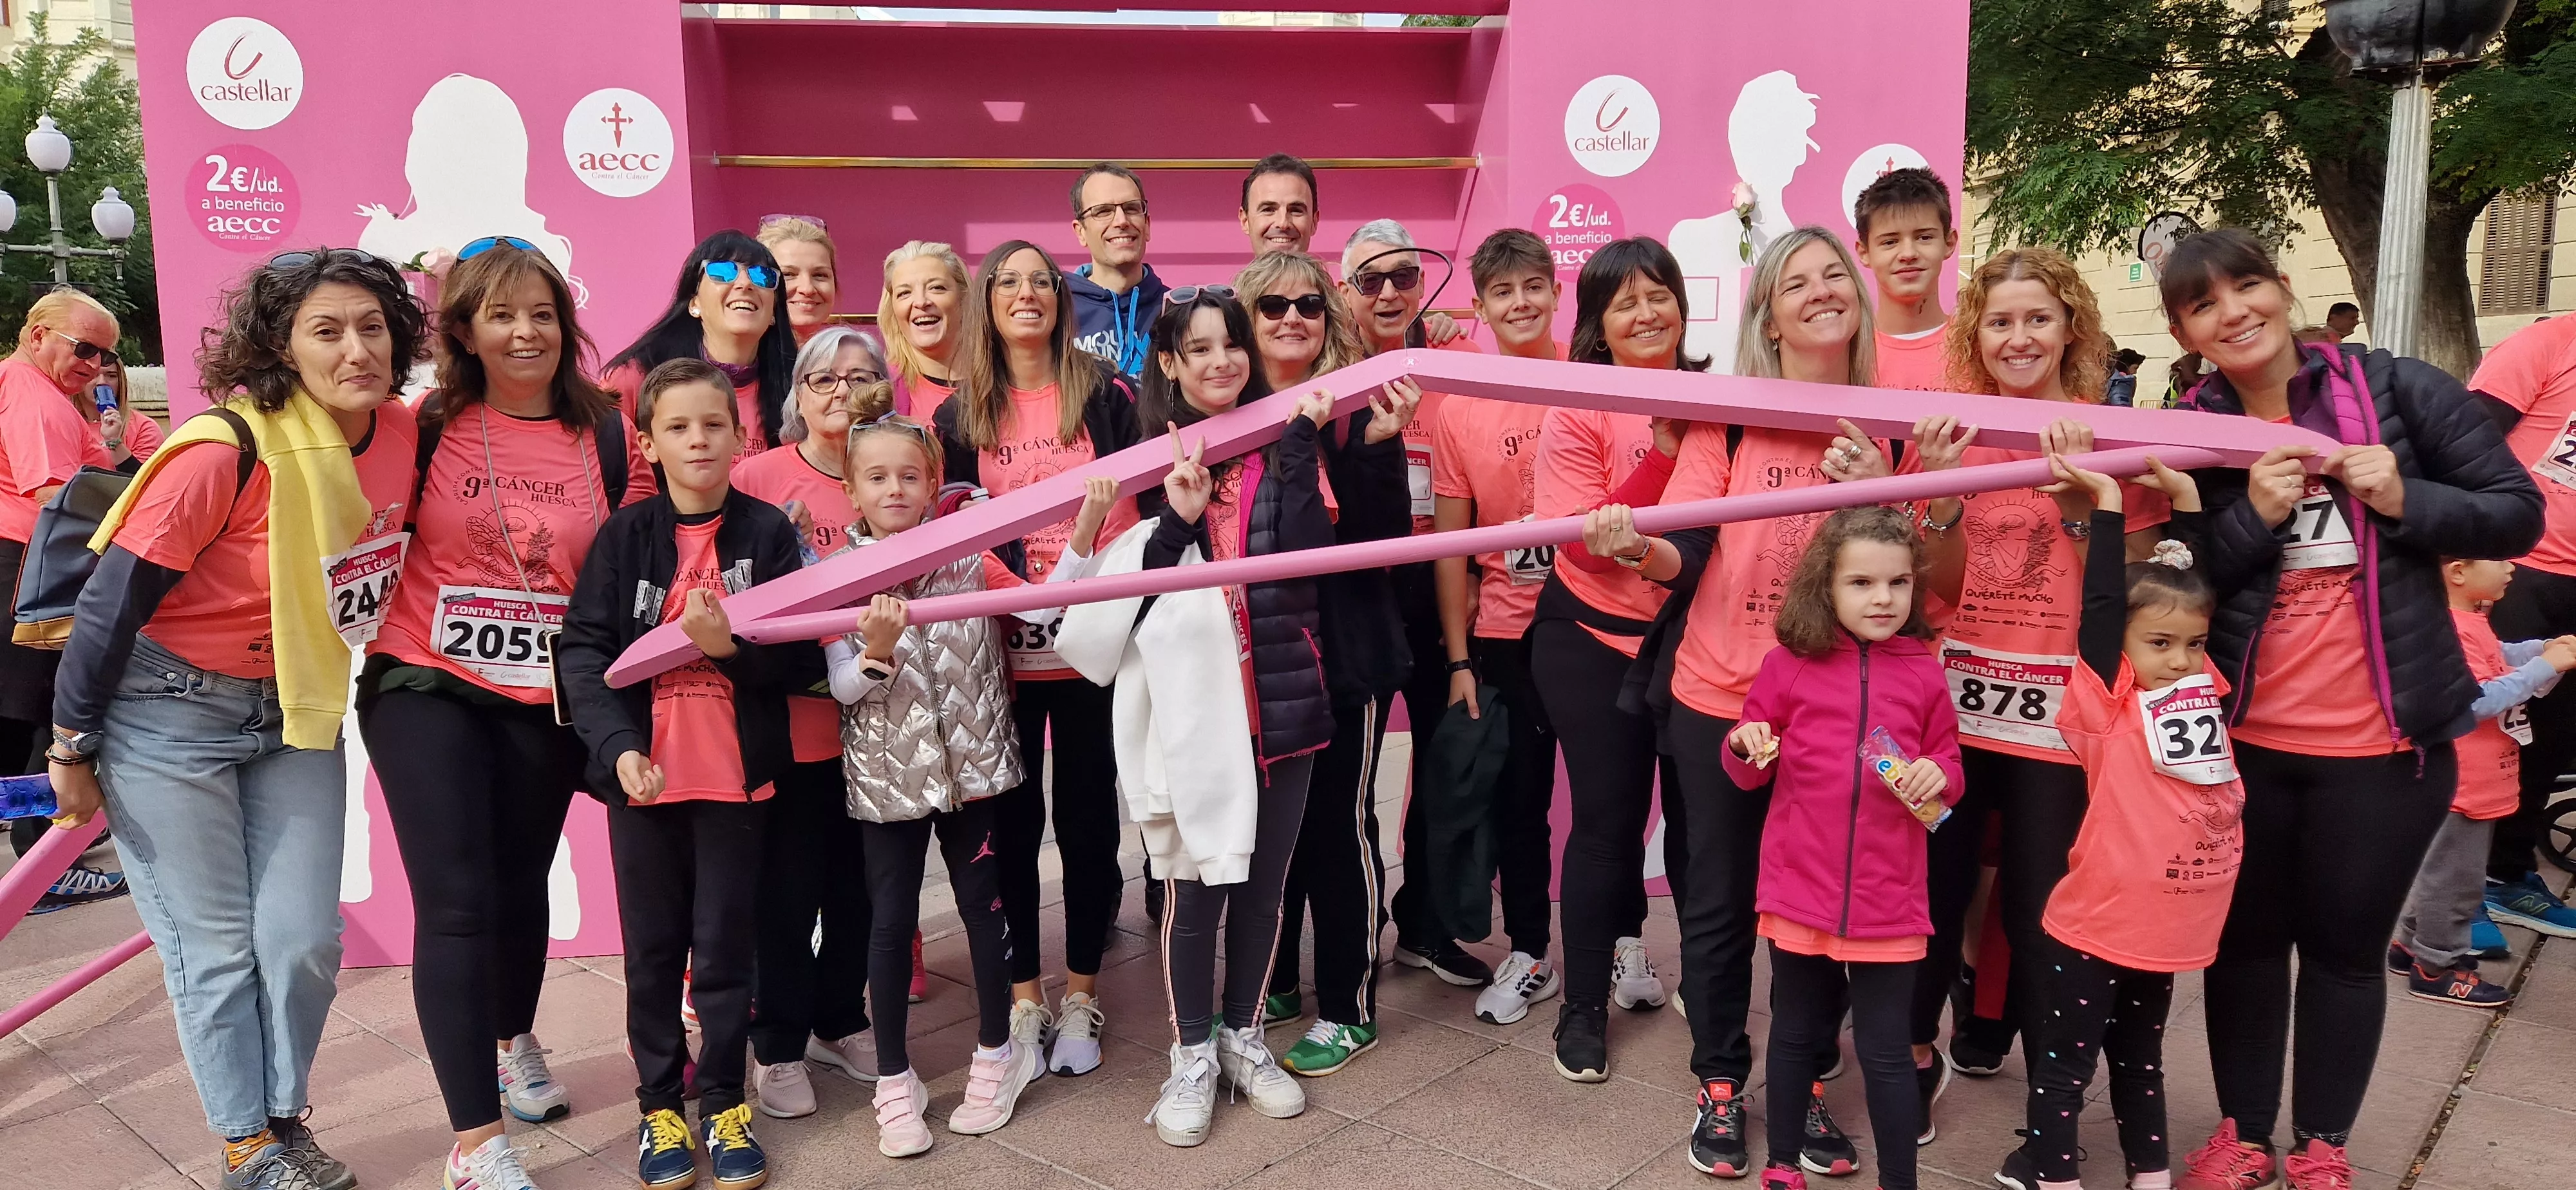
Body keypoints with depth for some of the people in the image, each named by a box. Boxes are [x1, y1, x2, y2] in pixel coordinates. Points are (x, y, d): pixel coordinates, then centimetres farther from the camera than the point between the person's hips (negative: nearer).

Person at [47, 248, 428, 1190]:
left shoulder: (401, 438, -7)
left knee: (305, 941, 6)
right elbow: (114, 597, -16)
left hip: (296, 713, 5)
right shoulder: (225, 451, -23)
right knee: (215, 950, 4)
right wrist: (72, 747, -9)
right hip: (170, 711, -5)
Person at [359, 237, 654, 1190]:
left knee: (521, 883, 17)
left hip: (547, 700, 2)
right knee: (457, 902, -8)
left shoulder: (608, 436, -1)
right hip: (426, 690, -2)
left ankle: (514, 1041, 46)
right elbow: (371, 536, 4)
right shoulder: (428, 425, -5)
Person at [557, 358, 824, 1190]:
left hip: (737, 774, -1)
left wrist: (729, 645, -20)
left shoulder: (769, 532, -2)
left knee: (724, 949, 8)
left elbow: (804, 660, -3)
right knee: (652, 951, 11)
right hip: (642, 773, 1)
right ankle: (660, 1108, 25)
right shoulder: (626, 535, 0)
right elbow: (582, 650, -5)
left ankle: (724, 1107, 22)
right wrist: (617, 746, -16)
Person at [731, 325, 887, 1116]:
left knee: (857, 882, 15)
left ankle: (839, 1022, 34)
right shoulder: (759, 477, -7)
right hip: (789, 719, -4)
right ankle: (778, 1047, 21)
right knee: (787, 889, 5)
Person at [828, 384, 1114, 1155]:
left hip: (970, 761, 1)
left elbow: (1041, 607, -13)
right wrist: (877, 651, -27)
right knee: (892, 920, 5)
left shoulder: (966, 555, -2)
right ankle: (894, 1081, 18)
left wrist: (1084, 531, -22)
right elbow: (843, 687, -6)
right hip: (886, 772, 0)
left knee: (983, 903, 10)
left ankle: (997, 1054, 27)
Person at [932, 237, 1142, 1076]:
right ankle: (1023, 995, 22)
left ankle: (1081, 996, 22)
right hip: (999, 650, 1)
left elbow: (1137, 504, 2)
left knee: (1087, 815, 7)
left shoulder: (1105, 396, 2)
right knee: (1011, 819, 8)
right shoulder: (961, 415, 6)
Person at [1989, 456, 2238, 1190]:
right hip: (2095, 927, -6)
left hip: (2167, 929, 6)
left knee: (2140, 1054, 22)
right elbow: (2103, 603, -19)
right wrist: (2108, 501, -16)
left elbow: (2191, 585, 9)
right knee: (2066, 1058, 6)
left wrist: (2185, 497, 6)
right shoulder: (2110, 704, -11)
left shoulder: (2203, 685, 4)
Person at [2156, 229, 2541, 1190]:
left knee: (2346, 948, 11)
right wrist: (2252, 515, -18)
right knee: (2245, 938, 12)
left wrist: (2406, 501, -19)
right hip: (2239, 738, 1)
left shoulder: (2398, 389, -4)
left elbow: (2518, 514, -3)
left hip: (2385, 741, -1)